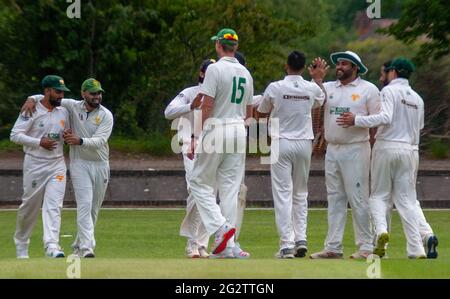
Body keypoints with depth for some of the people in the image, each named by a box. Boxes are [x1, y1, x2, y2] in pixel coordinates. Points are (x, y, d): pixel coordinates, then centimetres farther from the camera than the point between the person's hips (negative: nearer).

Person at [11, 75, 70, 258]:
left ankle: (52, 246, -22)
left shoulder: (63, 112, 10)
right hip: (34, 165, -3)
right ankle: (21, 243, 27)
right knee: (29, 205, 6)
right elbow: (15, 135, -12)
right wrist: (39, 142, -21)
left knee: (54, 205, -11)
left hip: (57, 164, 3)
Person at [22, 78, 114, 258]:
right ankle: (86, 248, -23)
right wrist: (32, 99, -14)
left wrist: (80, 141, -36)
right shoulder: (73, 107, -3)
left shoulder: (106, 115, -5)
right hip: (80, 164, -2)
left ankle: (78, 246, 24)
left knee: (94, 209, 9)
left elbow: (99, 141, -19)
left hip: (101, 164, 2)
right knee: (85, 205, -16)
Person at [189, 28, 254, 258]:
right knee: (230, 187, 7)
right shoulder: (245, 73, 11)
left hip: (217, 129, -6)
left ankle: (220, 227, -16)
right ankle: (227, 247, 4)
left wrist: (201, 133, -7)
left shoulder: (215, 69, -10)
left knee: (200, 183, 4)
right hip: (239, 132, 6)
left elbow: (207, 103, -14)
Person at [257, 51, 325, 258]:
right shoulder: (312, 89, -1)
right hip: (304, 143, 3)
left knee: (283, 194, -4)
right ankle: (301, 239, 7)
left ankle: (287, 245, -11)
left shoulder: (275, 88, -8)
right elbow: (322, 101, 24)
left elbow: (262, 111, 9)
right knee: (300, 193, 15)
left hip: (281, 143, -3)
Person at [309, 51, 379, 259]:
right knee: (334, 199, 6)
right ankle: (333, 247, 8)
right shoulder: (329, 87, 14)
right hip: (332, 150, 5)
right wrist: (317, 79, -17)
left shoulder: (368, 89, 2)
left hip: (356, 150, -5)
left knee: (358, 199, -6)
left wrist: (356, 120, -11)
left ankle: (366, 247, -2)